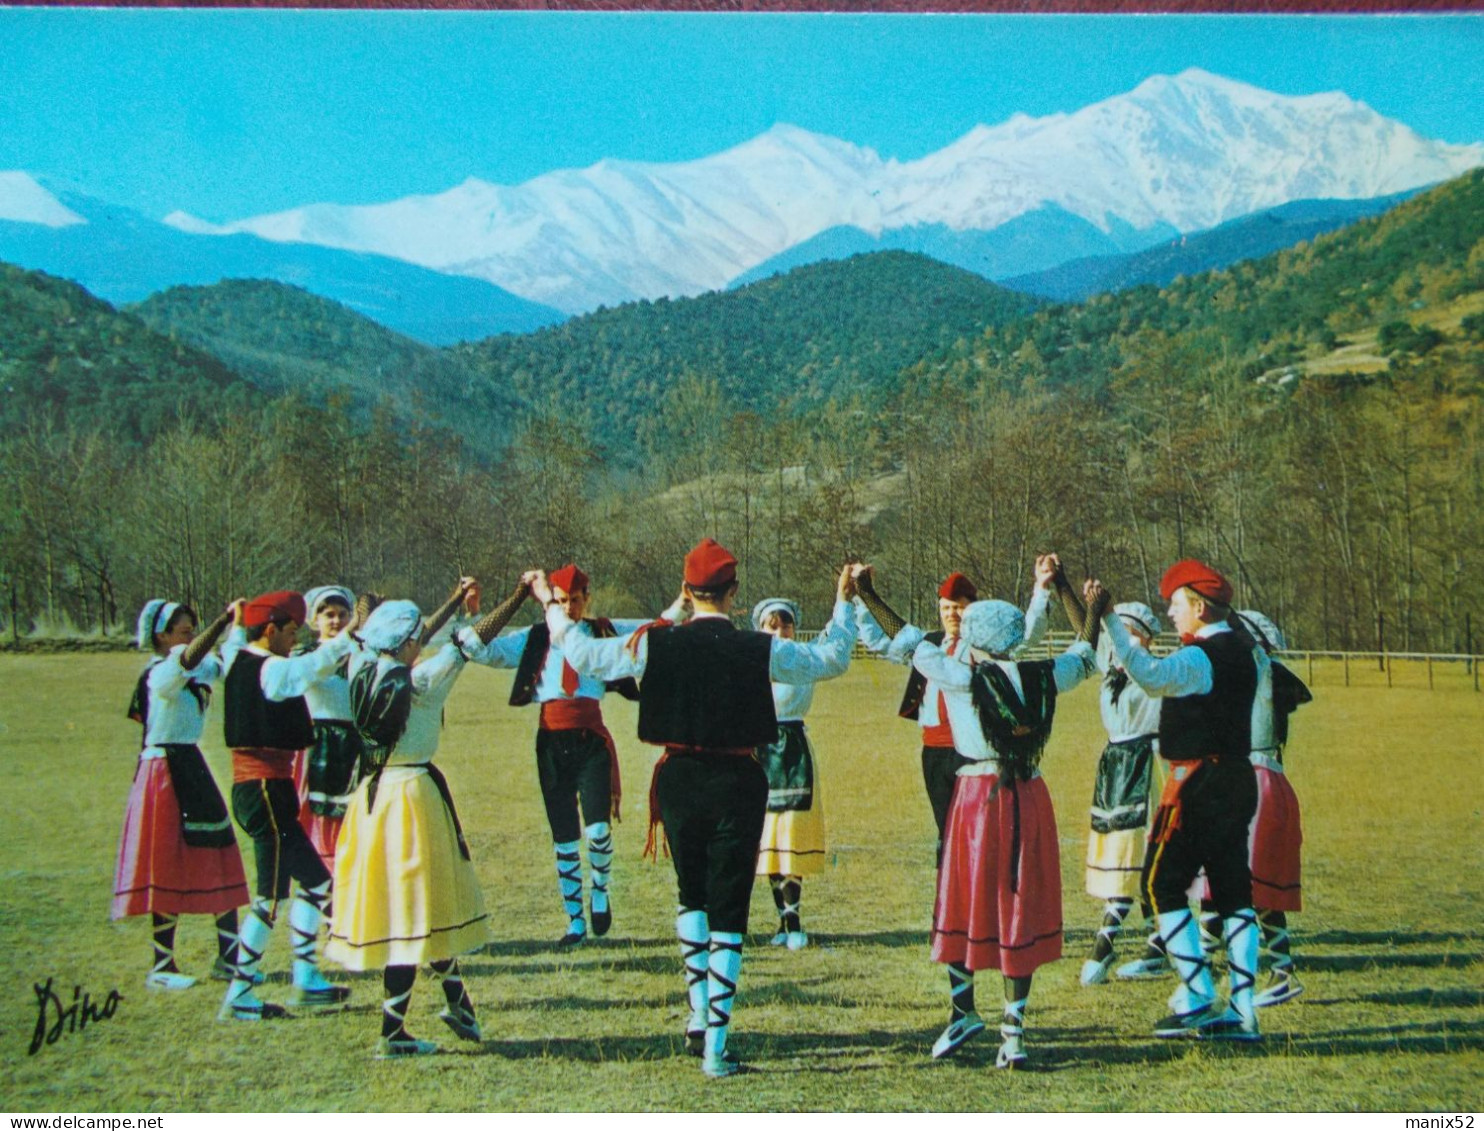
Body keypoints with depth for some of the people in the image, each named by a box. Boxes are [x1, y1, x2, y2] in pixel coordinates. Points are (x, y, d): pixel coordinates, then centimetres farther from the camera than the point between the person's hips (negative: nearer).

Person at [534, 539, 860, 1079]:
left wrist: (551, 605, 20)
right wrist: (843, 600, 21)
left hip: (679, 780, 2)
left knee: (692, 896, 24)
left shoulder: (655, 644, -7)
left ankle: (698, 1018, 25)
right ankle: (716, 1046, 2)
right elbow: (828, 660, 7)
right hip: (736, 783, -2)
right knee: (728, 912, 3)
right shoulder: (761, 651, -9)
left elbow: (584, 656, 5)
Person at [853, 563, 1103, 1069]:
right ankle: (1013, 1030, 7)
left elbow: (908, 639, 2)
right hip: (1029, 799, 3)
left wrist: (867, 594, 13)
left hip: (978, 796, -3)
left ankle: (963, 1012, 23)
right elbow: (1084, 657, 20)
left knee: (964, 905, 12)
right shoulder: (1042, 677, 0)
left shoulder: (961, 678, -8)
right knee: (1020, 911, 7)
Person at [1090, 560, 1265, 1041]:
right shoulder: (1247, 652, 12)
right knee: (1233, 889, 8)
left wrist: (1108, 619, -38)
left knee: (1163, 884, 0)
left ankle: (1197, 998, -3)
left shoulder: (1198, 658, -16)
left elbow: (1151, 677, -35)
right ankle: (1242, 1010, 7)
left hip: (1197, 781, -9)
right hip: (1238, 778, 9)